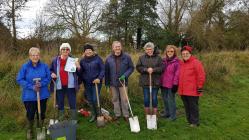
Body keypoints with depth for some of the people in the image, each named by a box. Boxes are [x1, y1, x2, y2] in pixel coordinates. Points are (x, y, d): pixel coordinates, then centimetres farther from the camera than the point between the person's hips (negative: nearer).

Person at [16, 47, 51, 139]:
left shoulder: (44, 66, -3)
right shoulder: (25, 67, -8)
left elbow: (48, 78, -1)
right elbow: (19, 79, -8)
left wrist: (41, 84, -19)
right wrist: (32, 87, -19)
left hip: (42, 95, 2)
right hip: (29, 96, -1)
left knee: (41, 113, 14)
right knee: (30, 114, 11)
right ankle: (30, 130, 38)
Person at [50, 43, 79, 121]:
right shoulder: (55, 60, 4)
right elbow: (51, 70, 17)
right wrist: (52, 74, -5)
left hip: (70, 85, -1)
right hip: (59, 86, 2)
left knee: (72, 104, 3)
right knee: (60, 104, 12)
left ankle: (73, 121, 17)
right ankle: (61, 121, 26)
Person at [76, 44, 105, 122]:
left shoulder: (97, 58, -5)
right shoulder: (82, 60, 5)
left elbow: (103, 69, -5)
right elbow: (80, 73, 7)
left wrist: (99, 78, -17)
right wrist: (78, 68, -14)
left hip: (96, 82, -4)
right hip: (87, 83, 4)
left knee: (95, 99, -5)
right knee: (90, 100, 12)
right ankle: (93, 114, 28)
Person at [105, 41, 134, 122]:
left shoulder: (127, 57, -7)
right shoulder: (109, 58, -1)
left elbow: (131, 68, -1)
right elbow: (106, 71, 5)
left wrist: (125, 75, -16)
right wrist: (107, 82, 5)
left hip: (123, 82, -2)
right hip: (113, 82, 2)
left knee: (124, 99, 5)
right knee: (115, 99, 13)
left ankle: (126, 115, 20)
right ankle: (117, 114, 28)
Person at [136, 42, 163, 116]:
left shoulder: (158, 57, 1)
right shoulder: (141, 57, 4)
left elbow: (162, 68, -6)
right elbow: (138, 67, -1)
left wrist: (153, 70, -19)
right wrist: (146, 69, -16)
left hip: (155, 82, -1)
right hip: (145, 81, 1)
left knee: (154, 98, 6)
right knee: (146, 98, 8)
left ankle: (155, 115, 21)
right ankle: (147, 115, 24)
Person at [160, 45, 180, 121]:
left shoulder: (176, 62, -9)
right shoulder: (163, 60, 10)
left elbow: (177, 74, -11)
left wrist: (175, 84, -13)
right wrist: (160, 82, 13)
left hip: (171, 84, -6)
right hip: (163, 84, 7)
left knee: (171, 99, 0)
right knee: (165, 99, 17)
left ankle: (172, 115, 15)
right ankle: (166, 113, 34)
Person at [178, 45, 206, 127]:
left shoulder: (196, 63, -9)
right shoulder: (181, 63, 12)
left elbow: (201, 76, -12)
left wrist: (200, 87, -13)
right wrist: (178, 85, 20)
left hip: (192, 91, -7)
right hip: (183, 91, 7)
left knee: (193, 106, 3)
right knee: (187, 106, 15)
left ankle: (195, 122, 16)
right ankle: (189, 120, 28)